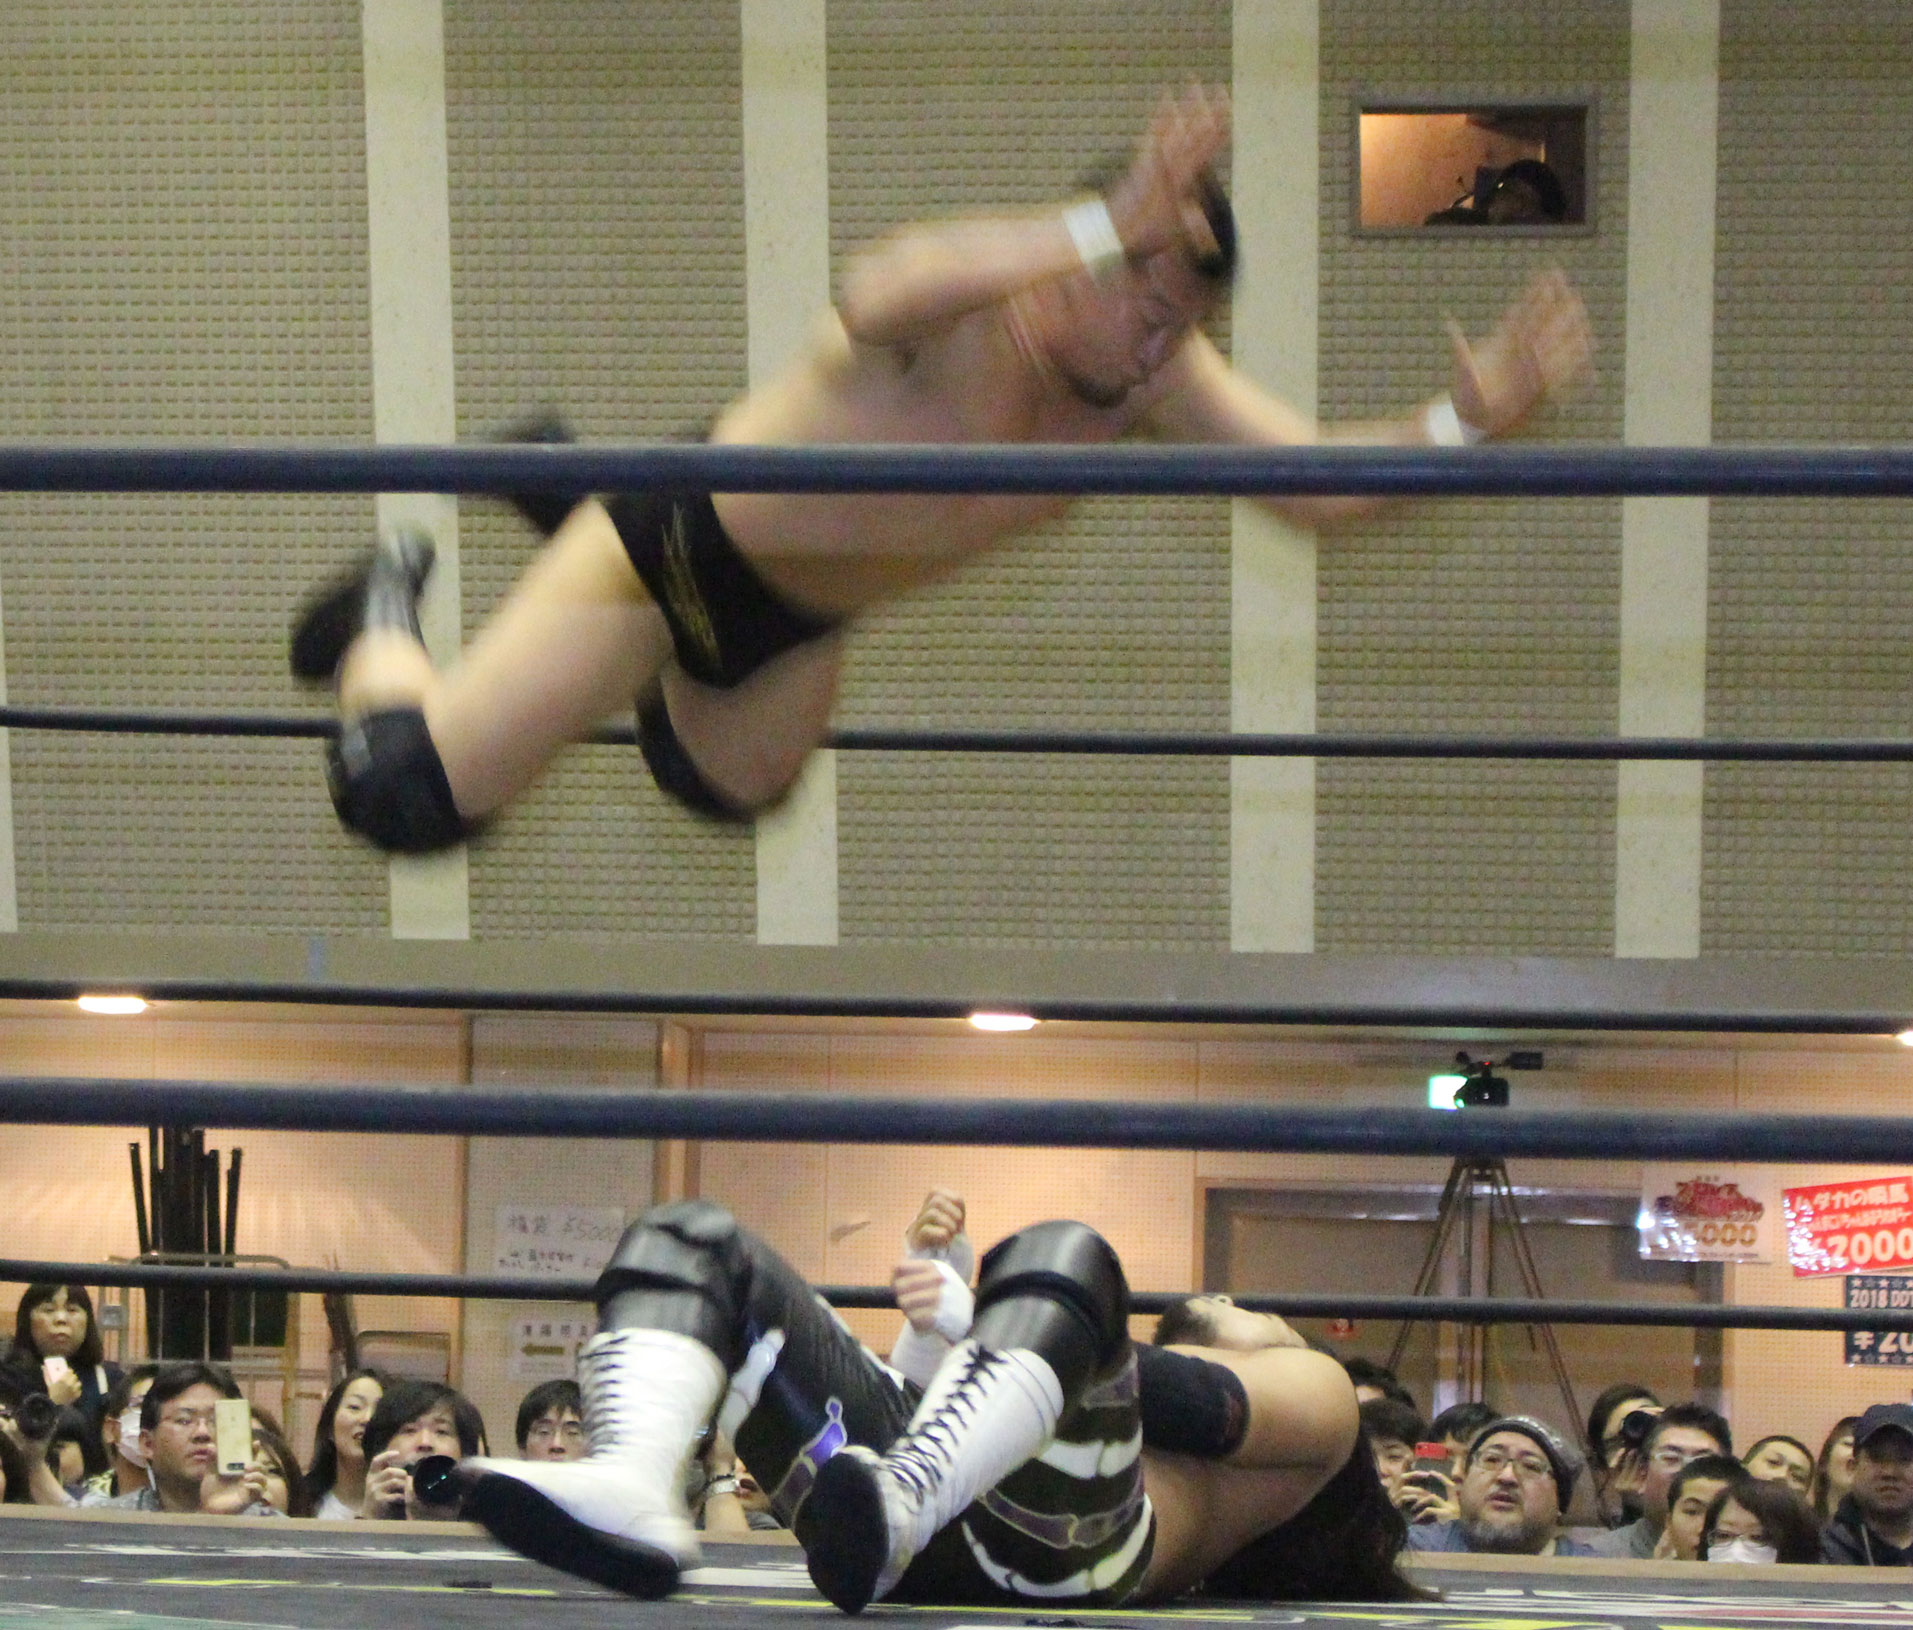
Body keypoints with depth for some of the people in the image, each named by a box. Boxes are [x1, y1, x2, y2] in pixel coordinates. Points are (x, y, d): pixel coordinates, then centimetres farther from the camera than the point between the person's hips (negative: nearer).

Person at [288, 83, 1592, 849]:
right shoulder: (955, 324, -39)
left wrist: (1464, 420, -39)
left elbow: (1318, 481, -22)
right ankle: (390, 614, 24)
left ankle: (565, 484, 47)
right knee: (405, 799, -12)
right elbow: (877, 296, -64)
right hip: (676, 543, -7)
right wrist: (1108, 229, -71)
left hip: (800, 617, 7)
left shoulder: (1156, 386, -19)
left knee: (732, 792, 37)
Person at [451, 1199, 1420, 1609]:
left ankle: (892, 1512, -59)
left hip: (1055, 1539, -7)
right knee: (683, 1245, -4)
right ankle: (633, 1490, -38)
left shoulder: (1314, 1390, 29)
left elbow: (1206, 1408, 5)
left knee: (1062, 1262, -32)